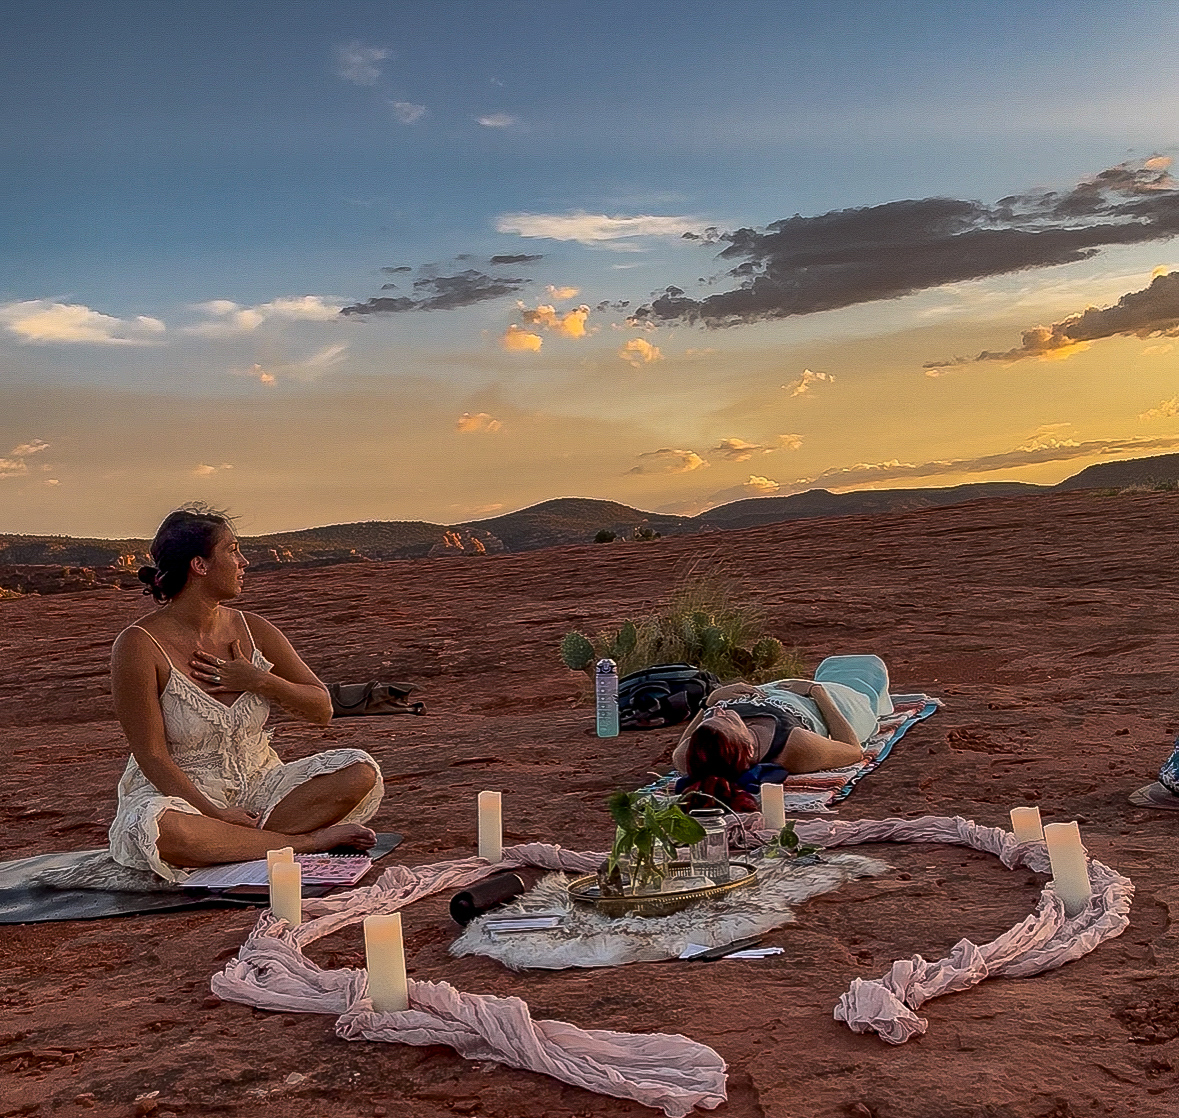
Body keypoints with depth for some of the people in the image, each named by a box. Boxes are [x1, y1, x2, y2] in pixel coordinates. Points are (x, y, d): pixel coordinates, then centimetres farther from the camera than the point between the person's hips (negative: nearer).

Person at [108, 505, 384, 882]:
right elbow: (152, 757, -15)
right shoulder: (139, 646, -13)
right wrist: (215, 814, -22)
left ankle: (235, 843, -23)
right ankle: (304, 842, -26)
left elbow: (322, 710, 6)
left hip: (258, 787, 5)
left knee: (360, 772, -16)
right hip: (183, 797, -4)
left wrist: (258, 681, -11)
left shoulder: (252, 630, 2)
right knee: (152, 827, -40)